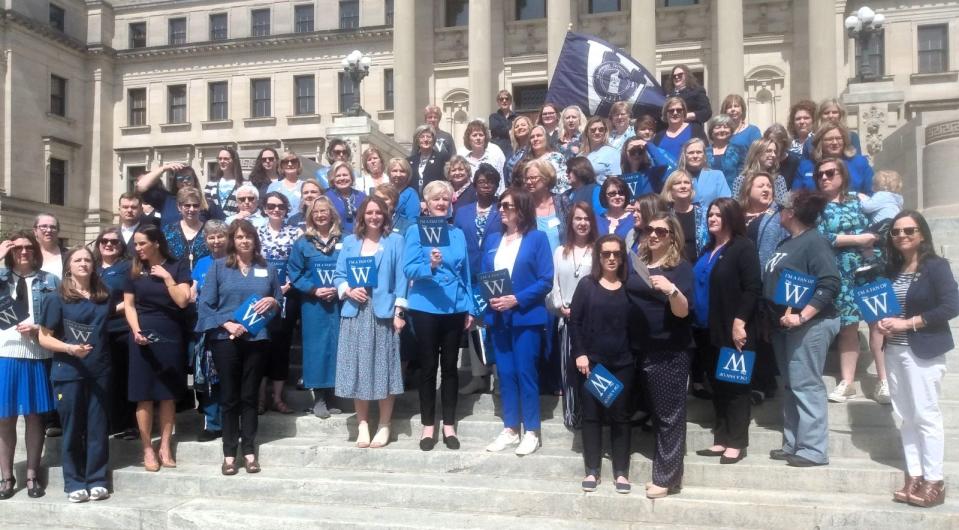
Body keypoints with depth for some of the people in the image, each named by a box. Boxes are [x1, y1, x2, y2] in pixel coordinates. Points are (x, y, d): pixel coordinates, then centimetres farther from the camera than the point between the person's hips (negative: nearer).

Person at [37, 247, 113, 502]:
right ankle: (74, 483, 14)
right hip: (68, 372, -3)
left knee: (98, 428, 5)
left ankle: (96, 480, 15)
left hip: (100, 372, 3)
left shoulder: (105, 298, 8)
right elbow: (44, 338, -5)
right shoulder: (57, 299, -2)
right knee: (72, 428, 4)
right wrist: (69, 348, -19)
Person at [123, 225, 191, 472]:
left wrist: (167, 277, -15)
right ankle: (147, 449, 9)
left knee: (168, 394, 5)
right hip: (143, 337, 1)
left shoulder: (177, 266, 0)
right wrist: (136, 331, -10)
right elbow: (129, 305, 4)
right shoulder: (134, 270, 6)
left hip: (171, 337, -1)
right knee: (144, 395, 1)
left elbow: (182, 301, -7)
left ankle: (165, 447, 14)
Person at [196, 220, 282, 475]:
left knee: (250, 396, 7)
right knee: (229, 397, 4)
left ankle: (249, 451, 15)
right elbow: (205, 303, -2)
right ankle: (229, 453, 12)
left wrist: (272, 301, -7)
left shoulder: (267, 269, 10)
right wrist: (226, 324, -14)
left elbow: (280, 303, 15)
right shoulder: (218, 267, 3)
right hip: (225, 339, -1)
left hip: (257, 339, 1)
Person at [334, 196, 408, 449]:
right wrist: (348, 290, -10)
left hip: (383, 312, -2)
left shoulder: (395, 241, 5)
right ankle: (362, 425, 13)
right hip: (355, 312, 3)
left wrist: (399, 311, -7)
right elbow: (339, 275, 11)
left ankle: (384, 426, 10)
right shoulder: (349, 242, 14)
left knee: (383, 367, 0)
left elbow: (401, 278, 0)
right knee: (357, 368, 3)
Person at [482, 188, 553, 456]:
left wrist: (517, 299, -18)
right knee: (505, 373, 9)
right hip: (498, 316, 5)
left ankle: (531, 432, 9)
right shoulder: (492, 240, 13)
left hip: (526, 316, -5)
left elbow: (546, 280, -9)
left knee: (525, 372, -2)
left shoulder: (537, 238, -3)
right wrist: (490, 299, -8)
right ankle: (510, 429, 18)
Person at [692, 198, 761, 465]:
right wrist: (699, 321, 13)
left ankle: (736, 443, 7)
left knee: (735, 385, -1)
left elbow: (753, 288, -16)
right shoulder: (708, 249, 16)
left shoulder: (744, 247, -8)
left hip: (734, 330, -8)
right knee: (716, 384, 11)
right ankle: (721, 439, 19)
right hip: (711, 329, 8)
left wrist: (739, 322, -21)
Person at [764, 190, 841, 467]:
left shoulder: (814, 241, -13)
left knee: (806, 386, -6)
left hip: (808, 325, -9)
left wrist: (801, 316, -26)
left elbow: (830, 284, -22)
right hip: (783, 325, 9)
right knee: (791, 386, 13)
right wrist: (772, 319, 13)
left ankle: (814, 450, 1)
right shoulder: (788, 242, 14)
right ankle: (792, 444, 21)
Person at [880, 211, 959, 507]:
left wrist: (908, 323, -16)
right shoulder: (893, 269, 12)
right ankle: (914, 477, 15)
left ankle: (934, 482, 5)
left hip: (923, 351, -6)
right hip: (895, 350, 7)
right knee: (905, 416, 8)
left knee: (926, 415, -3)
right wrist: (883, 323, 1)